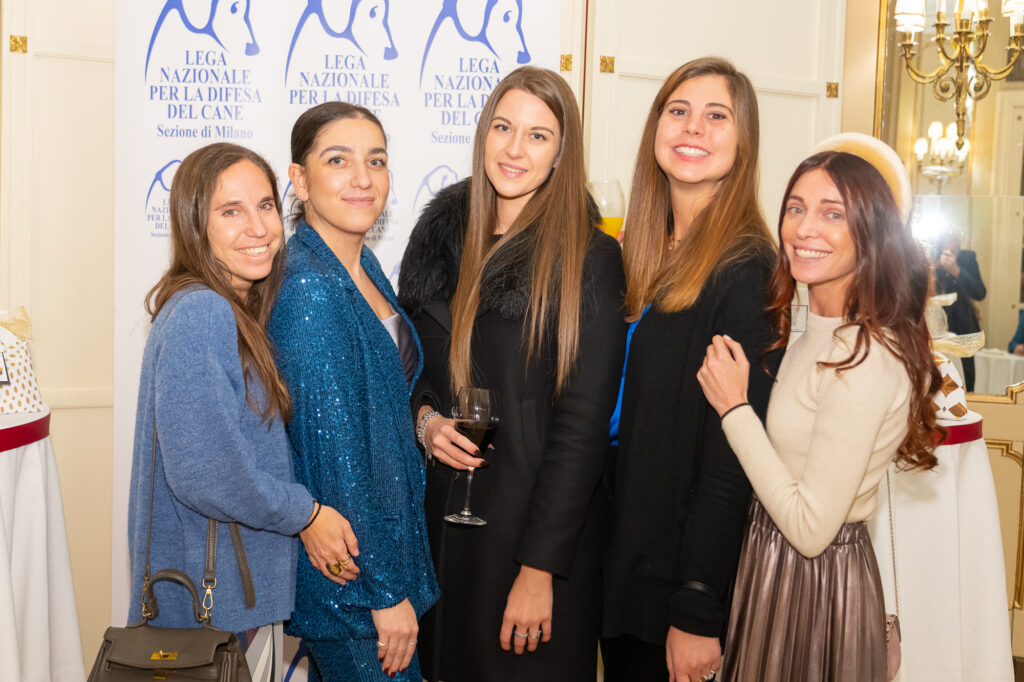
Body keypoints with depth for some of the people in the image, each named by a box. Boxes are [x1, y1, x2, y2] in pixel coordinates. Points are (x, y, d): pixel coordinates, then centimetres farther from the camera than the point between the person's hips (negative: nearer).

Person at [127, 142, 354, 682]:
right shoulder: (199, 314, -22)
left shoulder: (240, 310, 8)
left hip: (248, 579, 9)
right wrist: (305, 515, -15)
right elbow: (203, 472, -26)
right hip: (212, 597, -9)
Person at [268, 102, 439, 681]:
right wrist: (385, 590, -20)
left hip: (388, 538, 9)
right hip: (351, 570, -9)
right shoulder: (308, 290, -23)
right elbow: (334, 450, -24)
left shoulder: (364, 266, 5)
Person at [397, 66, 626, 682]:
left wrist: (540, 567, -15)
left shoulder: (589, 257, -11)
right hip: (438, 509, 5)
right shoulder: (441, 231, 4)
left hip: (534, 516, -4)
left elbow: (582, 423, -13)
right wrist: (424, 417, -6)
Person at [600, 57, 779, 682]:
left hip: (677, 576, -6)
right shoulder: (642, 254, 6)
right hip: (621, 556, 7)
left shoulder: (745, 269, -17)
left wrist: (698, 614, -18)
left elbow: (732, 455, -19)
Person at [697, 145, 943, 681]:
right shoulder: (818, 333, 3)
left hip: (816, 583, -8)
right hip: (773, 561, 9)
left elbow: (811, 529, -25)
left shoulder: (864, 360, -26)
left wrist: (734, 408, -22)